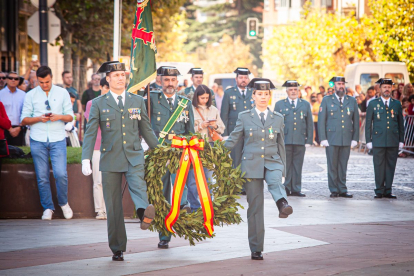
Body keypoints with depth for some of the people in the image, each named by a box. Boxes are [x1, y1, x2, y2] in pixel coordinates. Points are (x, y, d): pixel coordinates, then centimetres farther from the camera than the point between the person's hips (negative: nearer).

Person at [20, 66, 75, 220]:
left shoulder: (62, 93, 7)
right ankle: (48, 208, 14)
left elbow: (70, 116, 8)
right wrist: (38, 118, -13)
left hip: (57, 139, -1)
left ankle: (63, 203, 13)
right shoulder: (31, 95, 6)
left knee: (61, 174, -11)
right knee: (42, 177, 1)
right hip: (38, 140, 1)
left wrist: (59, 116, -13)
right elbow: (24, 120, 5)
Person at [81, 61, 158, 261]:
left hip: (134, 157, 0)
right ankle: (117, 248, 9)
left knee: (138, 186, -30)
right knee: (113, 206, 1)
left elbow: (146, 130, 19)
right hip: (110, 159, 0)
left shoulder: (138, 101, 12)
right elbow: (90, 134, 2)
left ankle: (144, 212, -59)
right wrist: (86, 160, -10)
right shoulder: (98, 104, 6)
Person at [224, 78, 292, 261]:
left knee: (275, 182, -35)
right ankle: (256, 249, 4)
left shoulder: (278, 118, 11)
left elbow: (281, 145, 15)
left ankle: (283, 205, -67)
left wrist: (282, 170, 15)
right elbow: (232, 140, 7)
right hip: (251, 164, -1)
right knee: (255, 206, -2)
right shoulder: (244, 117, 6)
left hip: (272, 162, 1)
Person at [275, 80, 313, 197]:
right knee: (286, 166, -3)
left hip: (300, 141, 1)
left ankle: (296, 189, 6)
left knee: (297, 166, 2)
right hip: (285, 141, -1)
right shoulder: (279, 104, 11)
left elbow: (310, 124, 13)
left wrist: (309, 140, 5)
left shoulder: (305, 105, 15)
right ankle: (286, 189, 1)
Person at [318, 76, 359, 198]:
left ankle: (342, 190, 8)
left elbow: (356, 121, 12)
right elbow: (321, 121, 3)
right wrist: (323, 139, -5)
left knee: (343, 166, 3)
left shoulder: (352, 101, 12)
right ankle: (334, 190, 5)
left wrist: (355, 138, 4)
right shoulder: (327, 100, 7)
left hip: (347, 139, 2)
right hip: (331, 139, -2)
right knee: (332, 166, -1)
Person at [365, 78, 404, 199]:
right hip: (378, 141, -2)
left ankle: (388, 191, 8)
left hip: (393, 141, 2)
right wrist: (368, 140, 0)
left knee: (391, 165, 2)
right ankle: (379, 191, 5)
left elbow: (401, 123, 13)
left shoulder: (397, 104, 11)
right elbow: (368, 123, 6)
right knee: (379, 166, -1)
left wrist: (401, 140, 8)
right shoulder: (373, 104, 6)